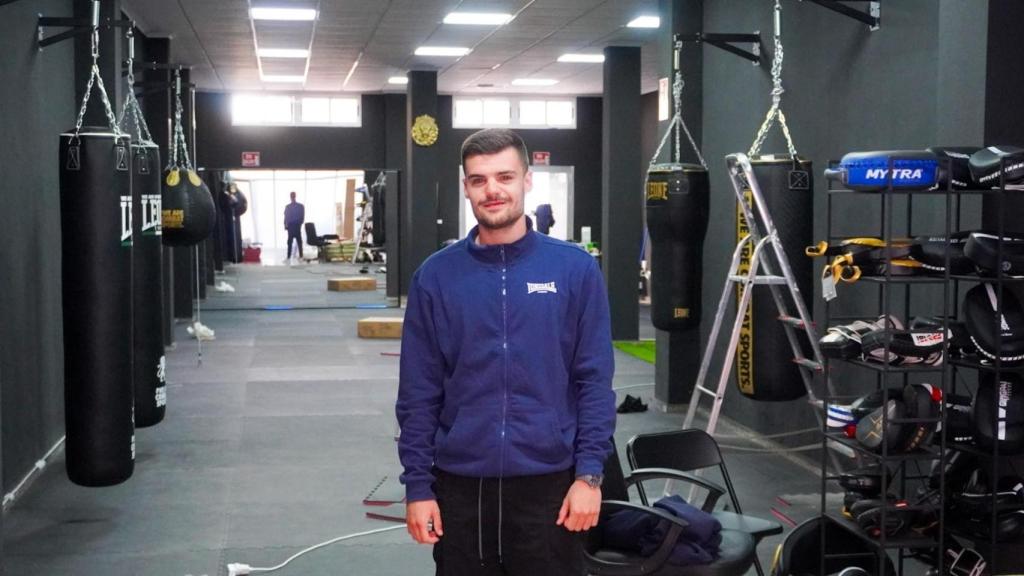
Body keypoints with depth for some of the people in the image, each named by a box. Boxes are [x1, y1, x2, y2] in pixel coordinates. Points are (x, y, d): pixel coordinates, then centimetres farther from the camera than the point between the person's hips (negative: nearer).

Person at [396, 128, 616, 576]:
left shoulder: (575, 269, -3)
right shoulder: (435, 276, 0)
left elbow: (595, 380, -3)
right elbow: (418, 392, 1)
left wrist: (590, 473, -9)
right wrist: (418, 484, -2)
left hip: (549, 482, -1)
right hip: (460, 485, 1)